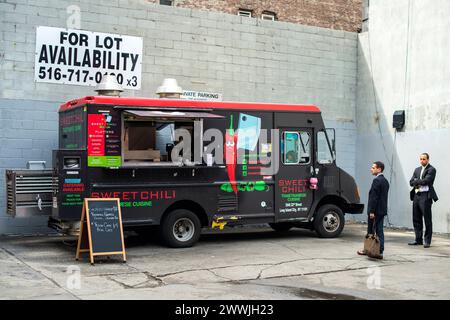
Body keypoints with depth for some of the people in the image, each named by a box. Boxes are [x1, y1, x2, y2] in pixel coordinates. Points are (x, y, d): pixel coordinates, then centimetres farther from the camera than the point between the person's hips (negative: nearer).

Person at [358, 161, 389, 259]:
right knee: (379, 231, 8)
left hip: (376, 210, -9)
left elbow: (374, 197, -20)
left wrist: (371, 211, -19)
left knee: (370, 232, 1)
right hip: (382, 210, 9)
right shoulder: (385, 181, 15)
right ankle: (380, 251, 8)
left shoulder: (377, 180, -16)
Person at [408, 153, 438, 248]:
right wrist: (420, 182, -8)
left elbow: (426, 181, -16)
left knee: (427, 219, -3)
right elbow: (411, 182, 10)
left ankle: (427, 241, 2)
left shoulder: (431, 169, -4)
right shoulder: (417, 170, 18)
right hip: (416, 195, 7)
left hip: (425, 196, -7)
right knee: (416, 219, 9)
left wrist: (416, 181, -2)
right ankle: (418, 240, 17)